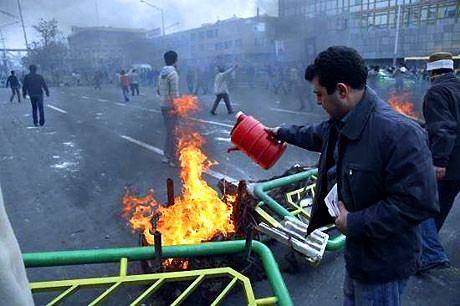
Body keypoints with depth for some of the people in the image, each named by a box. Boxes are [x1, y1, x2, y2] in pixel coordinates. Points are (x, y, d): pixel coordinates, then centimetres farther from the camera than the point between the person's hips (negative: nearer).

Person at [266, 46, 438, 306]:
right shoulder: (341, 123, -2)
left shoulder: (400, 133, -33)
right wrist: (282, 133, 34)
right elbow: (316, 135, 21)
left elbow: (419, 203, -32)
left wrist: (355, 223, -26)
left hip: (383, 264, -9)